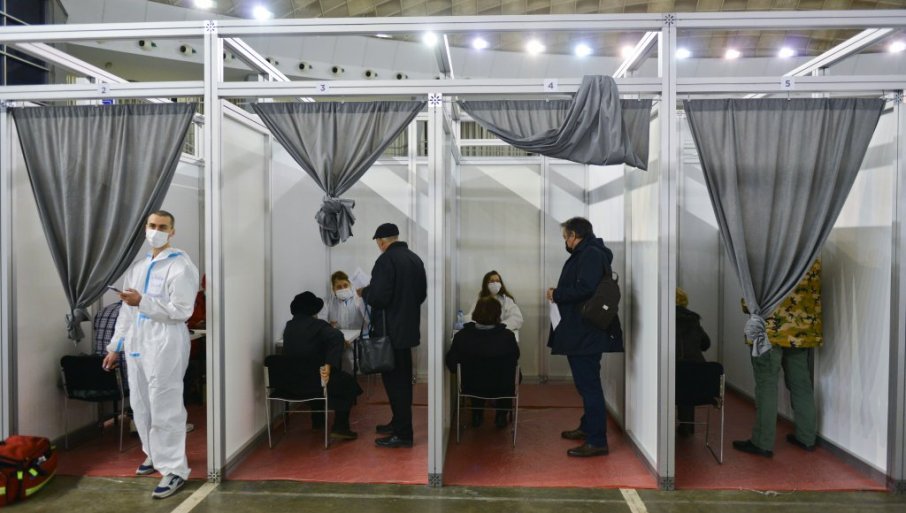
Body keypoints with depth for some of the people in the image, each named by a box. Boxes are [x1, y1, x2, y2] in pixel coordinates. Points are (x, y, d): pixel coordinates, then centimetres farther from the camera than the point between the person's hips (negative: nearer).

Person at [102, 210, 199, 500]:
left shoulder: (181, 266, -7)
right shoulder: (137, 267, 17)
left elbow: (181, 311, -15)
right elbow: (126, 310, 20)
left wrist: (143, 302, -22)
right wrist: (115, 346, 18)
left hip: (165, 344, -8)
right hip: (136, 344, 8)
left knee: (165, 407, -6)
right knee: (140, 404, 16)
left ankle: (175, 470, 2)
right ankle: (154, 454, 33)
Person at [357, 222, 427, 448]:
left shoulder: (386, 260, -17)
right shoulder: (414, 258, 9)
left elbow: (379, 296, -23)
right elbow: (422, 293, 15)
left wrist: (364, 292, -3)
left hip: (391, 331, -8)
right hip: (409, 328, 8)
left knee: (394, 380, -1)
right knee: (403, 378, 18)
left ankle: (402, 434, 5)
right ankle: (399, 423, 31)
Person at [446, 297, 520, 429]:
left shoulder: (462, 335, -22)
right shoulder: (507, 336, -24)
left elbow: (451, 363, -8)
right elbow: (515, 358, -4)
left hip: (472, 387, 1)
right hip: (501, 387, -1)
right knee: (512, 372, 32)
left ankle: (477, 415, 44)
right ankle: (501, 416, 39)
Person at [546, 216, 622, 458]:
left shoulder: (591, 254, -15)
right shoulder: (584, 254, 17)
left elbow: (585, 289, -25)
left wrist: (556, 295, -14)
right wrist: (559, 293, 9)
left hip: (586, 334, -11)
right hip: (580, 332, 11)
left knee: (589, 384, -6)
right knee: (586, 383, 20)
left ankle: (597, 441, 0)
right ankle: (587, 427, 34)